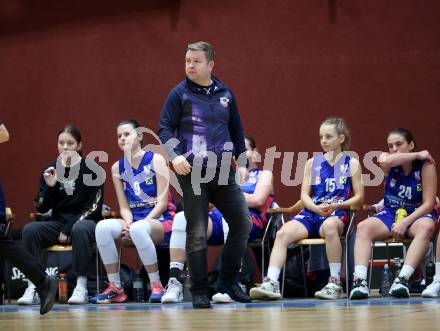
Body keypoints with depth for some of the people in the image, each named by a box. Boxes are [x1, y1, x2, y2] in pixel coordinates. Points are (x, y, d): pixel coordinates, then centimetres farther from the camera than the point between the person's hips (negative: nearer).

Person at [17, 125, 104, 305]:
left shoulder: (91, 169, -3)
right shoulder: (50, 169, 7)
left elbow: (94, 206, -8)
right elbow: (42, 208, 6)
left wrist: (70, 228, -16)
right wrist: (49, 187, -13)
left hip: (85, 221, -4)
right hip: (58, 222, 4)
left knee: (80, 229, -39)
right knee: (30, 230, -24)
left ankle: (81, 288, -33)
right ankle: (32, 288, -27)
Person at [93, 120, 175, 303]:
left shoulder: (155, 160, -2)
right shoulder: (118, 167, 11)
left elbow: (162, 202, -8)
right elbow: (124, 207, 9)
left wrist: (136, 225, -18)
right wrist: (128, 223, -14)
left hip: (161, 220, -5)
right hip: (134, 219, 5)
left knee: (138, 229, -39)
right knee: (102, 227, -25)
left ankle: (156, 285, -25)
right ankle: (115, 287, -20)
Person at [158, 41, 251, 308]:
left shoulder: (225, 93, 11)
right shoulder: (180, 94, -1)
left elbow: (237, 130, 19)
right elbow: (165, 128, -5)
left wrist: (241, 162, 12)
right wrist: (175, 155, -21)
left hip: (223, 171, 4)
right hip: (192, 172, -4)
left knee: (242, 223, 1)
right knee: (197, 233, -2)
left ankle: (229, 281, 16)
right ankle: (200, 292, 6)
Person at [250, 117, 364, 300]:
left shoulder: (351, 163, 8)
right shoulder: (313, 162, 15)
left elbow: (359, 196, 6)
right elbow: (304, 194, 11)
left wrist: (337, 205, -11)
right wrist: (316, 208, -10)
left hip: (336, 215, -3)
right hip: (311, 213, 3)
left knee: (329, 226, -41)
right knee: (282, 233, -26)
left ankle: (335, 283, -31)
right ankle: (271, 283, -35)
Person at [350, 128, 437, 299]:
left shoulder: (426, 166, -9)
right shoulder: (388, 162, -1)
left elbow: (428, 204, -14)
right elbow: (385, 160, -30)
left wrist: (405, 222, -26)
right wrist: (417, 155, -21)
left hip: (417, 215, -3)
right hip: (390, 214, 3)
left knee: (426, 227, -38)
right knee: (363, 227, -25)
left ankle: (403, 278, -49)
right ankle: (360, 280, -41)